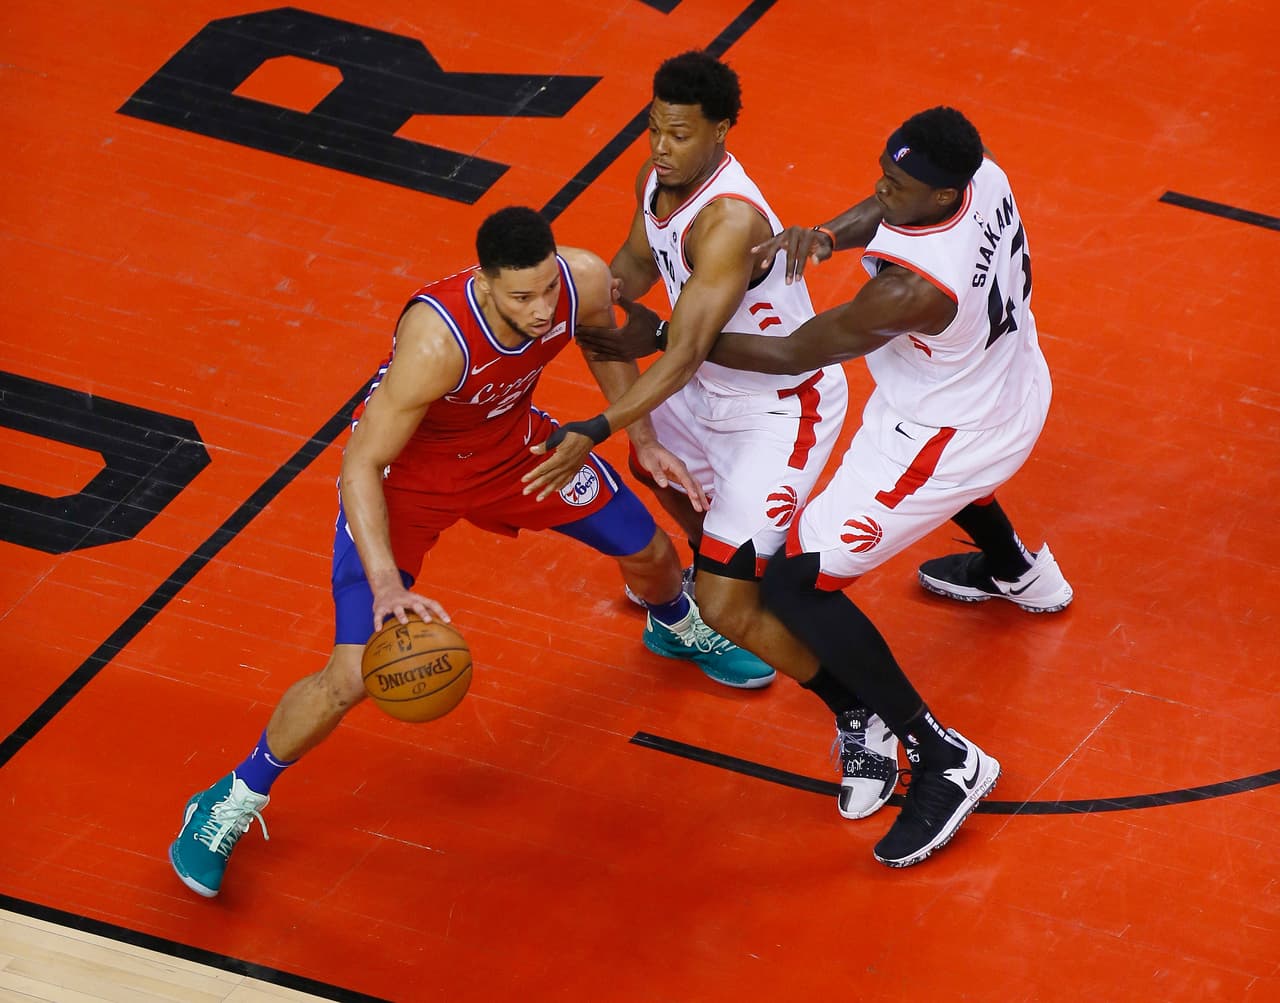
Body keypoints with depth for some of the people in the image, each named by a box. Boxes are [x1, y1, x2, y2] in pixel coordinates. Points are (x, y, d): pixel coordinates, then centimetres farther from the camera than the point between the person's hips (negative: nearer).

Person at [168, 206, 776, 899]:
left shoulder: (584, 281, -27)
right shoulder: (437, 339, -43)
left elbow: (603, 339, 1)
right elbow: (361, 466, -36)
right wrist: (386, 586, -46)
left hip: (512, 442, 5)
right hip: (404, 472, -5)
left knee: (649, 550, 19)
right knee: (353, 676, -14)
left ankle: (678, 628, 60)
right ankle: (233, 803, 11)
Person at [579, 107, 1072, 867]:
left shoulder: (913, 288, -40)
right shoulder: (982, 174, -18)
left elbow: (795, 354, -25)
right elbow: (886, 214, 5)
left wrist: (662, 337, -17)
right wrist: (827, 235, -18)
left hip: (950, 442, -9)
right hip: (1018, 390, 9)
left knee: (795, 583, -5)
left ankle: (944, 762, 0)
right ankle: (1017, 572, 72)